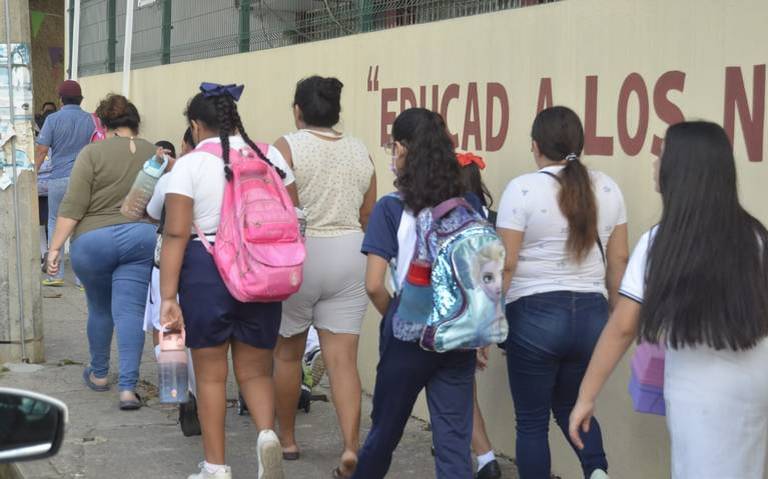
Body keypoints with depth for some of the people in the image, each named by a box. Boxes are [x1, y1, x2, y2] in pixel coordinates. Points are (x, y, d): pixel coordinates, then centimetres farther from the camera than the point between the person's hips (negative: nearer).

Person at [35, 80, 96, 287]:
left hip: (59, 178, -1)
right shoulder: (91, 120, 3)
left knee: (55, 223, 12)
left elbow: (42, 150, -3)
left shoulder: (53, 119, -2)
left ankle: (56, 274, 11)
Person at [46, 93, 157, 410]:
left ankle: (99, 375, 32)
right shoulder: (155, 154, 5)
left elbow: (73, 207, -9)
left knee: (99, 308, 17)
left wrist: (55, 248, -5)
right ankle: (128, 387, -7)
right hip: (142, 239, 1)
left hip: (94, 241, -1)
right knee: (130, 311, 1)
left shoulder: (93, 153, -5)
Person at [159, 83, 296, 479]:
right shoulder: (271, 156, 5)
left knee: (211, 374, 9)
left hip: (206, 271, -3)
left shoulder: (190, 164, -5)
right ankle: (267, 433, -12)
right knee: (255, 370, 14)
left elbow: (176, 233, -11)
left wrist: (168, 297, -11)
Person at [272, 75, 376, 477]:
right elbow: (368, 216, 13)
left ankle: (286, 440, 26)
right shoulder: (360, 151, 7)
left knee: (287, 354, 14)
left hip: (298, 254, -3)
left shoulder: (288, 147, -7)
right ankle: (351, 446, -11)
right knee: (343, 359, 0)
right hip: (350, 257, 3)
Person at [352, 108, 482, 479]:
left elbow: (374, 284, -13)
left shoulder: (391, 208, -10)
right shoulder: (471, 205, 1)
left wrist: (394, 316, 5)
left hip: (408, 335, -3)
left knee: (385, 430, 17)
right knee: (455, 439, 6)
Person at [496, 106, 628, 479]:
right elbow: (619, 260, 9)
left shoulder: (522, 189, -8)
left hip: (536, 313, -4)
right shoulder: (607, 189, 4)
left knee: (532, 421, 10)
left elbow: (506, 264, -10)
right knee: (570, 405, 24)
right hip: (591, 313, 5)